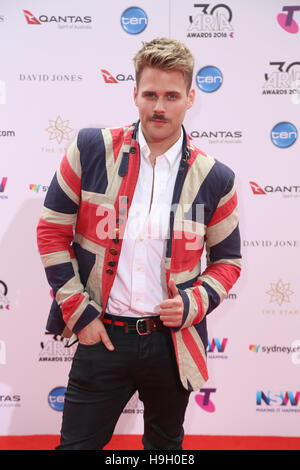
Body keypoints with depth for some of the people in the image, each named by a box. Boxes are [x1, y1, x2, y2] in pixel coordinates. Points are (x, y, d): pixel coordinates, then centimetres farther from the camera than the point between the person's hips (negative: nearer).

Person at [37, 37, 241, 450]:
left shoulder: (215, 179, -4)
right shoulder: (91, 150, -6)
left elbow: (228, 259, 7)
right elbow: (52, 231, -2)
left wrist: (193, 304, -10)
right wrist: (78, 311, -5)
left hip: (171, 339, 2)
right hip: (102, 335, -1)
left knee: (165, 444, 23)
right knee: (77, 443, 12)